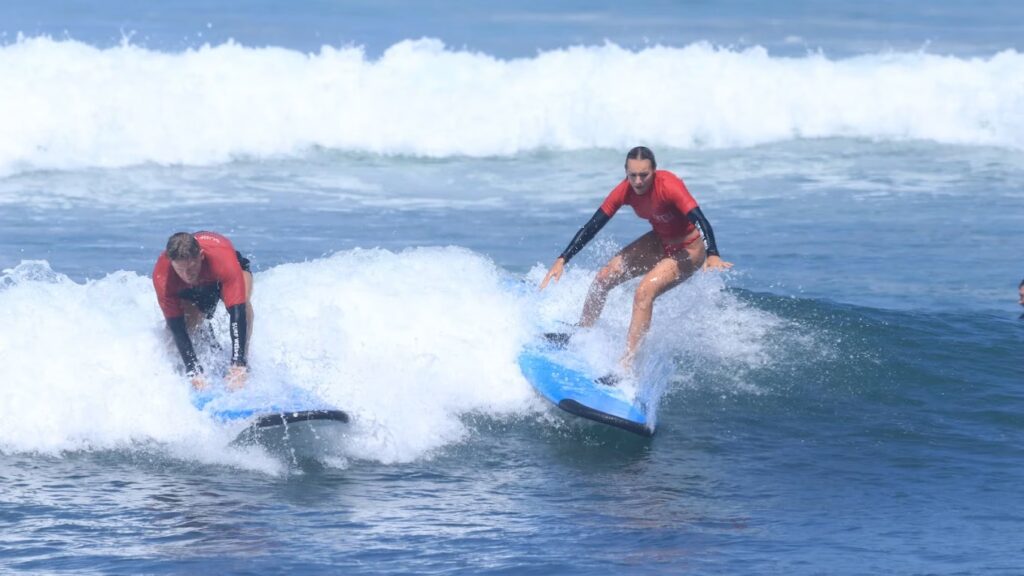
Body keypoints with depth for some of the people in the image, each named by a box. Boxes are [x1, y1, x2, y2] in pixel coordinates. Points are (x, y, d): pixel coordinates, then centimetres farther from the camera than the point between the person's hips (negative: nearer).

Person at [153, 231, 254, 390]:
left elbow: (237, 312, -49)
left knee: (242, 304, -34)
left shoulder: (223, 260, -46)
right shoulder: (162, 275, -39)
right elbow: (177, 327, -34)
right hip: (192, 289, 3)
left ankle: (243, 363, -22)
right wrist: (194, 372, -42)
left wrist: (238, 365, -57)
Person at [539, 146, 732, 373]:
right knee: (603, 278, 3)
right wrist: (562, 260, -13)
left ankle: (627, 363, -25)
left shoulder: (669, 186, -33)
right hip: (659, 242, 7)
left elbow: (700, 220, -42)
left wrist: (712, 255, -60)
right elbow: (592, 226, -9)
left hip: (688, 250, -7)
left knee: (645, 291, -27)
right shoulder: (626, 191, -15)